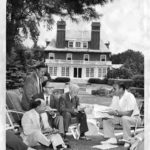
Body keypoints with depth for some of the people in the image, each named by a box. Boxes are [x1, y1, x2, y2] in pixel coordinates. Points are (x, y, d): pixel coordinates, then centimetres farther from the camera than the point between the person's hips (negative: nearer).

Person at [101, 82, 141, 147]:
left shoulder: (129, 96, -22)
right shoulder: (115, 97, 2)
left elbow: (129, 113, -28)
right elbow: (111, 109, 2)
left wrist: (117, 112, -31)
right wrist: (108, 111, -20)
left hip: (133, 117, -8)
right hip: (121, 117, 8)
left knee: (124, 118, -39)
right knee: (105, 119, -4)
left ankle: (128, 140, -24)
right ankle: (112, 138, -4)